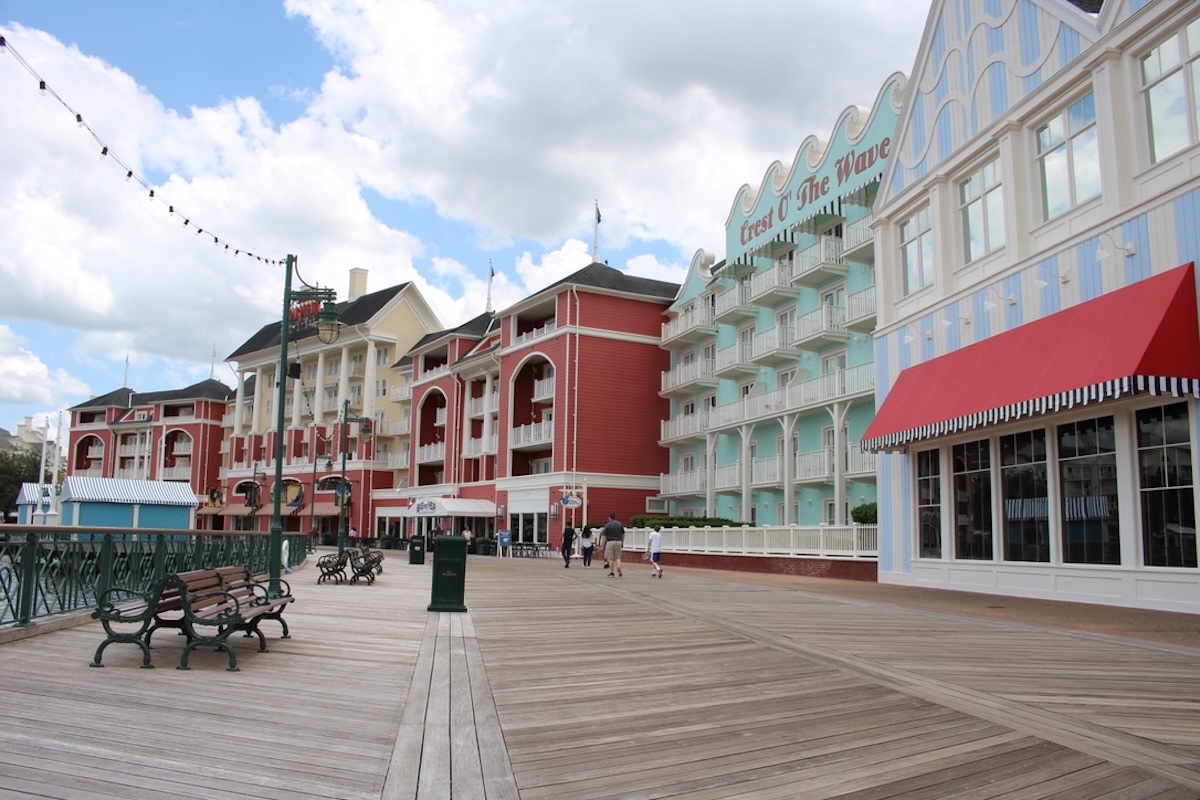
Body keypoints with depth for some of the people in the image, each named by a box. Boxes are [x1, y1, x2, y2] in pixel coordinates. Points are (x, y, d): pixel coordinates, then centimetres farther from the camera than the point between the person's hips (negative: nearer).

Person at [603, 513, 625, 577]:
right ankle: (618, 567, -11)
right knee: (618, 557, 14)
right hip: (618, 542, 3)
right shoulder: (620, 524, 7)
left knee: (610, 558, 4)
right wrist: (622, 542, 18)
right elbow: (623, 535, 9)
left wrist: (603, 545, 3)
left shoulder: (607, 525, -3)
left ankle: (611, 573, 7)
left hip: (610, 542, -3)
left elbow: (605, 536, -3)